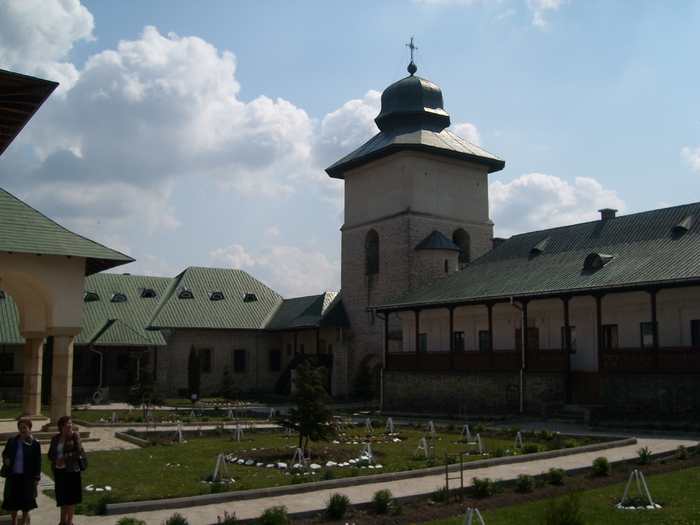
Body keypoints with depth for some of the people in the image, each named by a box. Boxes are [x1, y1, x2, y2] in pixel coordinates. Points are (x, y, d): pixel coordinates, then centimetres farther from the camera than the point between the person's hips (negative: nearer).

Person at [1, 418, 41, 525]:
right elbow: (5, 453, 17)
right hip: (13, 476, 3)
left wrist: (37, 477, -8)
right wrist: (5, 459, -7)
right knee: (12, 499, 10)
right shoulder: (12, 441, 2)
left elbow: (38, 462, -6)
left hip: (27, 477, -3)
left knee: (26, 500, 8)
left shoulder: (35, 443, -8)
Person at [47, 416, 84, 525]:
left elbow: (80, 451, -14)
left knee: (71, 497, 2)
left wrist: (65, 459, -17)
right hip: (59, 471, 4)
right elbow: (50, 454, 9)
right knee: (62, 497, 12)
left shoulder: (75, 436, -5)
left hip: (71, 471, -4)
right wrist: (56, 460, -12)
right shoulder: (55, 438, 8)